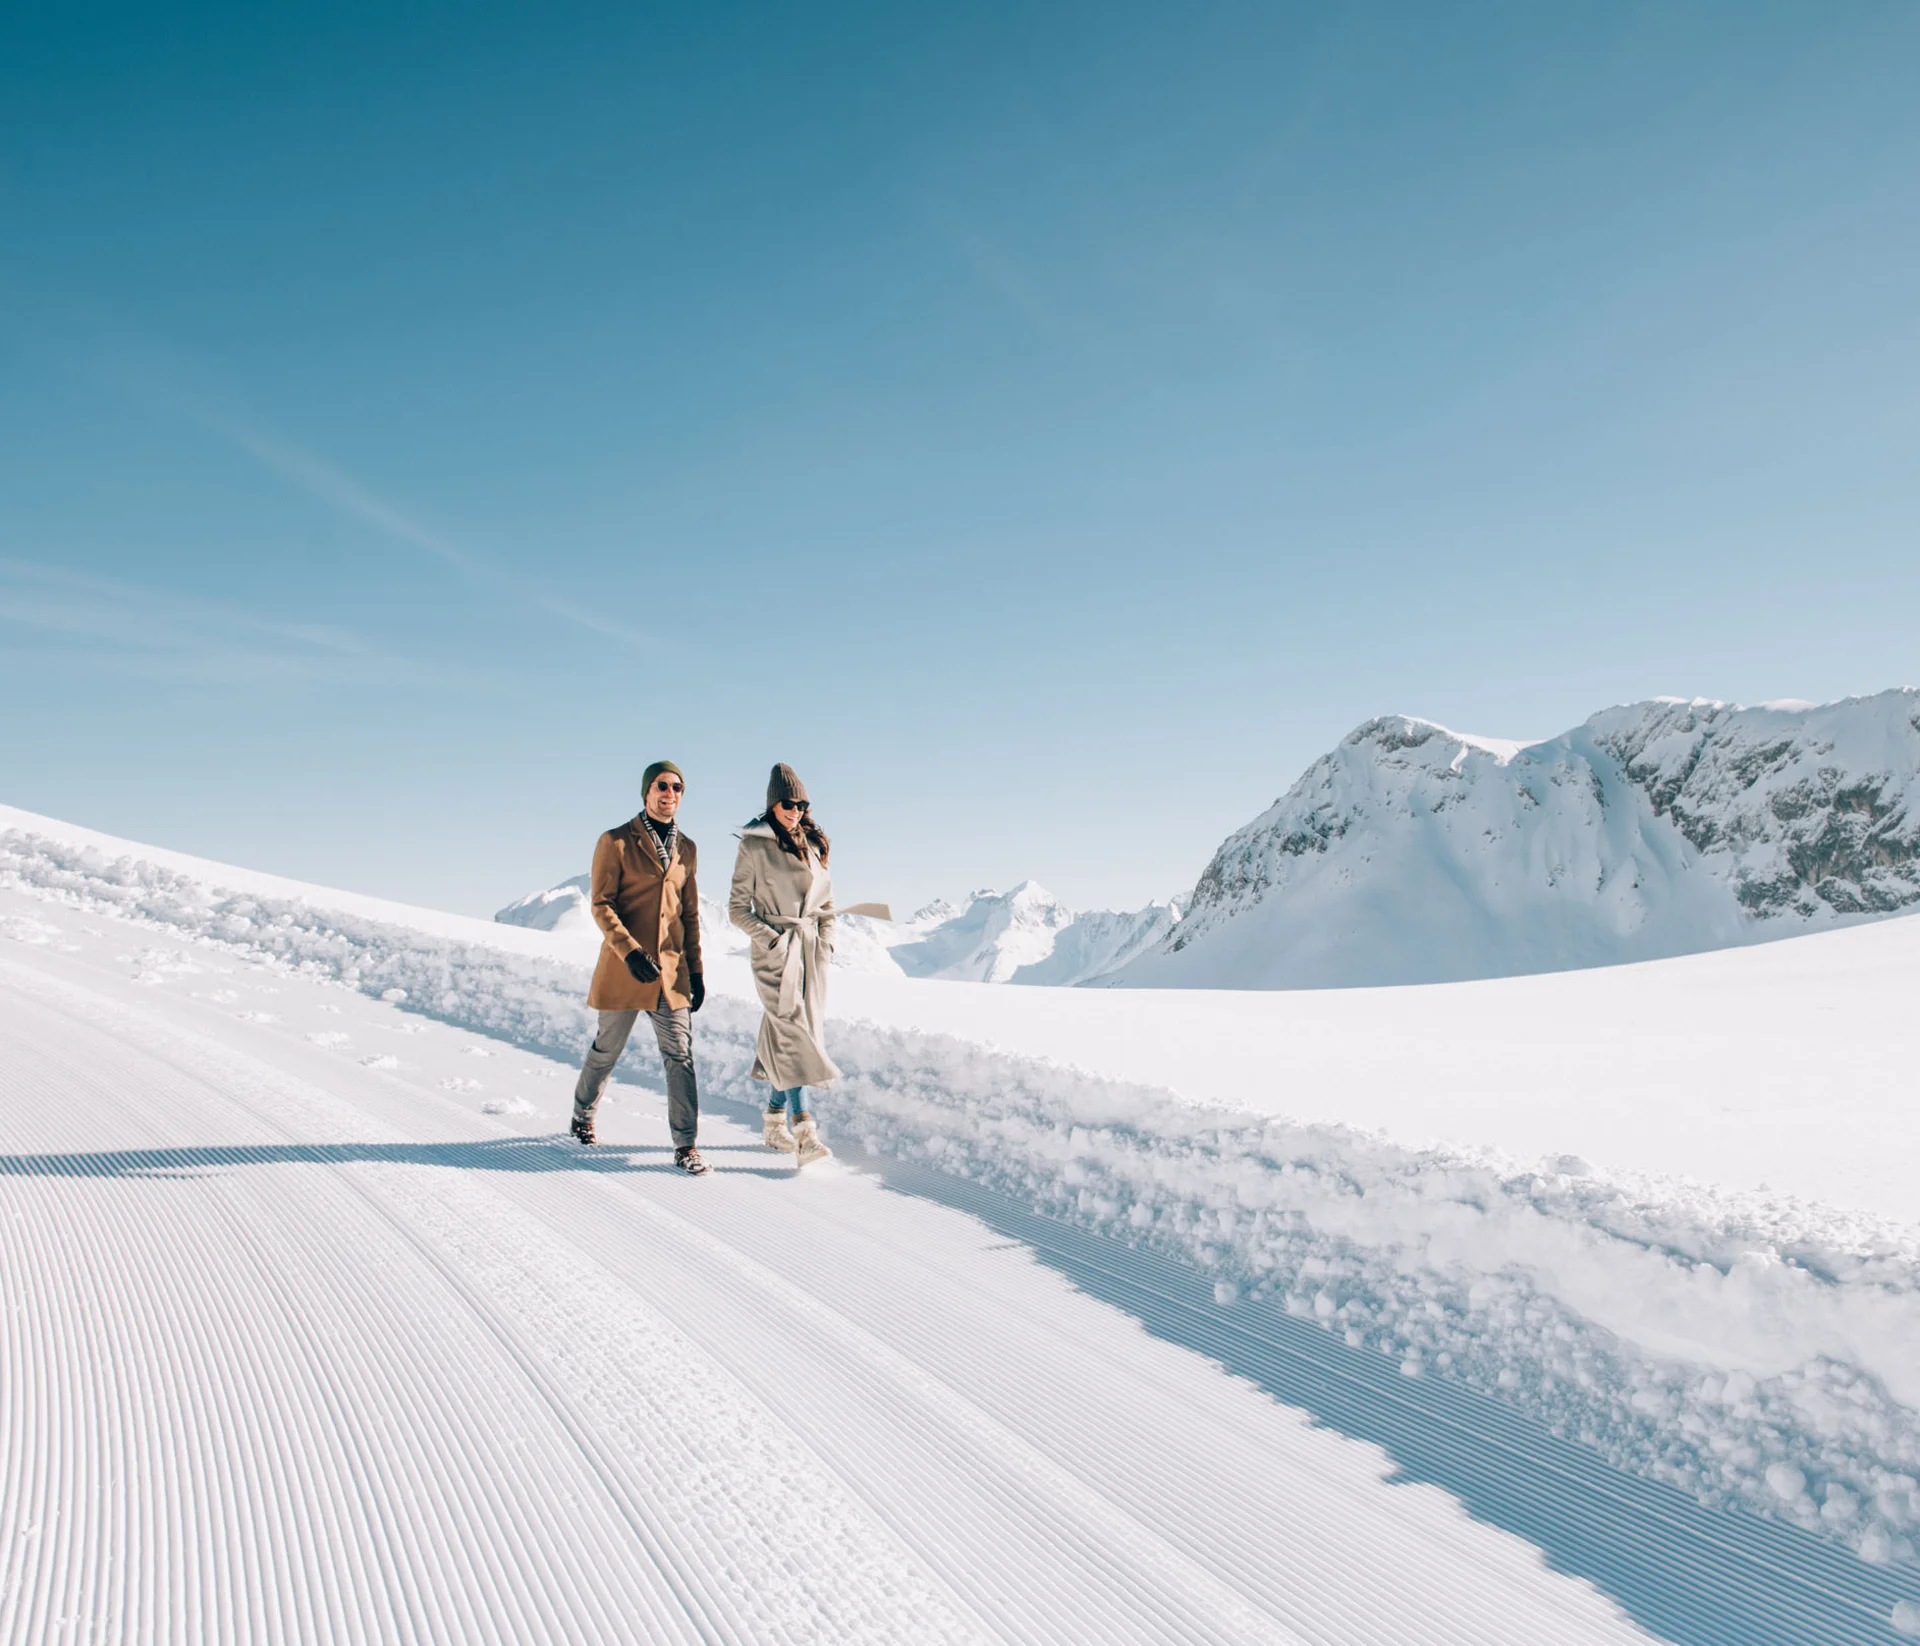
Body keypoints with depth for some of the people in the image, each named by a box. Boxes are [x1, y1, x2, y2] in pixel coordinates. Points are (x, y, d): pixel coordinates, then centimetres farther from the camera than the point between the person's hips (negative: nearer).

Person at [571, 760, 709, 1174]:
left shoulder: (686, 849, 11)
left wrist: (696, 971, 11)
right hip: (624, 967, -3)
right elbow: (601, 905, -8)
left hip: (672, 969, 3)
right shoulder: (616, 842, -4)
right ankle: (583, 1113, 38)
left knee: (681, 1055, -4)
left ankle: (685, 1144, 0)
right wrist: (630, 951, -21)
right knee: (607, 1048, 11)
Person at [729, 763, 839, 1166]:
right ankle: (805, 1133, -18)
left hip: (811, 950, 5)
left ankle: (775, 1119, 21)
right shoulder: (754, 846, -3)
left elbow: (826, 902, 18)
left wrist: (826, 942, 6)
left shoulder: (813, 845, 13)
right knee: (791, 1031, -14)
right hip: (775, 951, -5)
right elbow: (737, 907, -3)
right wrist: (769, 937, -14)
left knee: (796, 1034, 7)